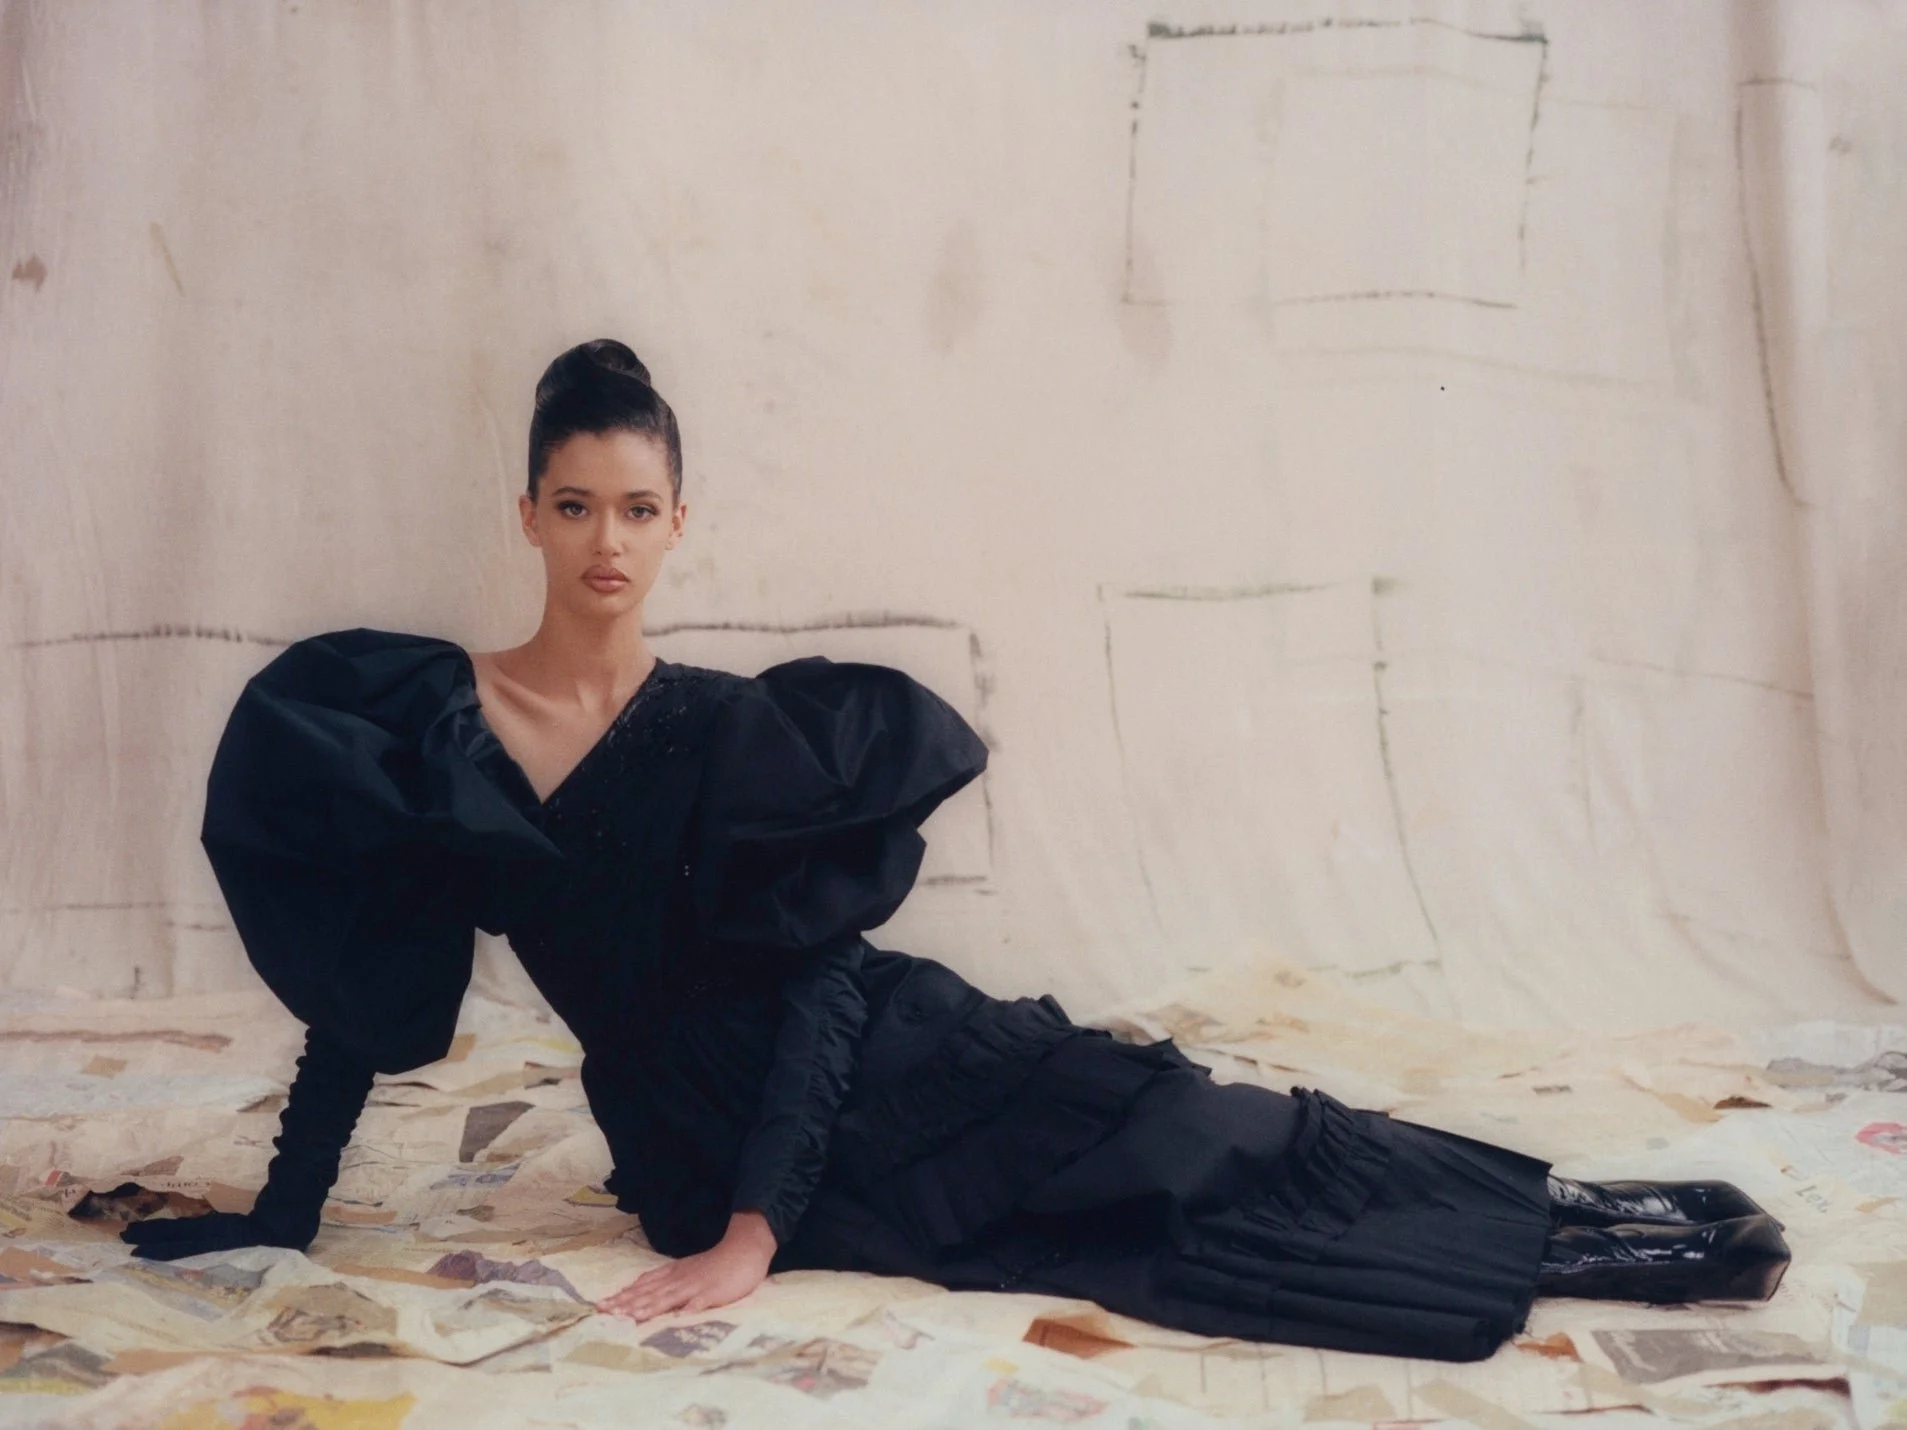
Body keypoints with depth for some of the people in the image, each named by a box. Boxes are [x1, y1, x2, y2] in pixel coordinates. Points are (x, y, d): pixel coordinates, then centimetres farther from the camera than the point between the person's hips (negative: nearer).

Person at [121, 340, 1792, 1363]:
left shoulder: (742, 731, -6)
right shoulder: (426, 720, -4)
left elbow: (820, 978, -11)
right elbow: (358, 993, 0)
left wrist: (753, 1235, -21)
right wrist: (278, 1225, -1)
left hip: (875, 1067, 1)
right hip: (706, 1128, -1)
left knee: (1221, 1152, -17)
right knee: (1146, 1208, -12)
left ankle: (1578, 1226, -9)